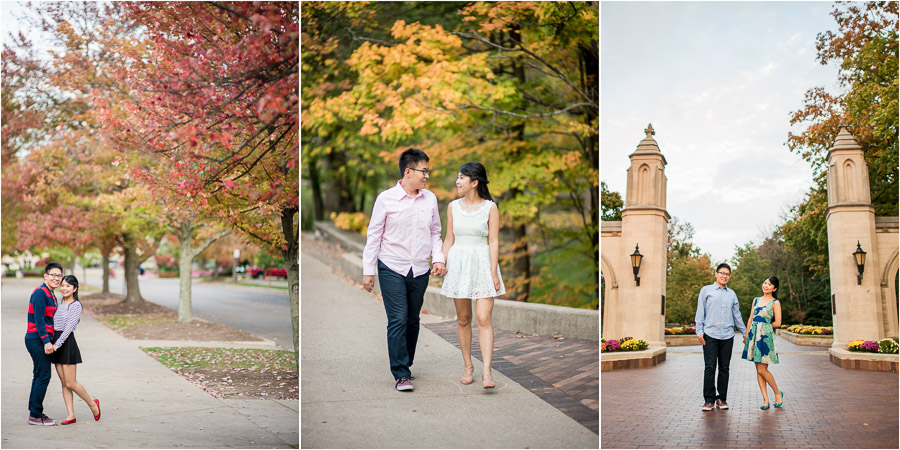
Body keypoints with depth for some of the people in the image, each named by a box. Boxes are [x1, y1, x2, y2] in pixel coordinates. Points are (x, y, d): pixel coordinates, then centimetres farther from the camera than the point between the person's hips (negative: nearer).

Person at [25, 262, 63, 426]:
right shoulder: (40, 293, -13)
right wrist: (46, 341, -24)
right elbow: (39, 320, -20)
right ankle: (35, 415, -2)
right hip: (37, 339, -10)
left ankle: (34, 412, 20)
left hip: (42, 340, 10)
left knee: (39, 376, 13)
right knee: (43, 376, -8)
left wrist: (48, 340, 16)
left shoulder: (51, 295, 17)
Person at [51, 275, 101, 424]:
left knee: (70, 383, -5)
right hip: (56, 343, 7)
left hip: (67, 343, -7)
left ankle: (93, 404, 14)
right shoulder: (59, 304, 14)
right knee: (64, 383, 6)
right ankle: (71, 415, 10)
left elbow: (69, 327, -15)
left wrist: (57, 344, -22)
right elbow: (54, 325, 15)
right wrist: (52, 344, 5)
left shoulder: (76, 305, -8)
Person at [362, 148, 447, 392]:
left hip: (420, 270, 4)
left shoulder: (430, 199, 5)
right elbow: (374, 235, 0)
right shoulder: (386, 199, -5)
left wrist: (438, 259, 0)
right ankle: (401, 374, -1)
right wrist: (368, 270, -1)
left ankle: (405, 364, 28)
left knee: (413, 320, 11)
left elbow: (435, 233, 15)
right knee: (398, 320, -8)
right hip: (392, 269, -4)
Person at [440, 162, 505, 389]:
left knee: (484, 319, -10)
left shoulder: (490, 208, -2)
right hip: (458, 264, 3)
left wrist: (494, 272, -8)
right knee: (463, 319, 8)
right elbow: (449, 239, 11)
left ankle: (486, 372, -11)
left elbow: (493, 242, -3)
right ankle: (468, 366, 20)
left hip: (482, 264, -3)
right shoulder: (453, 207, 8)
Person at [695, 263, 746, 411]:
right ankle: (709, 400, 1)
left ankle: (722, 399, 14)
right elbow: (700, 312, 3)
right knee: (710, 367, -5)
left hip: (727, 336, 3)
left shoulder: (732, 294, 16)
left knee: (724, 368, 5)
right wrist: (699, 331, -5)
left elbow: (737, 315, 22)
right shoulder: (706, 290, 7)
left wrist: (745, 332, 21)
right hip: (710, 334, -3)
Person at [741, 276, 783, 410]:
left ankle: (778, 393, 14)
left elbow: (777, 323, -6)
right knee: (759, 370, 4)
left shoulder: (775, 303, -2)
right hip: (754, 336, 6)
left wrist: (765, 326, 5)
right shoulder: (756, 300, 14)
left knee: (762, 370, -7)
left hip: (766, 337, -5)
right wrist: (746, 335, 10)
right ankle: (765, 399, 8)